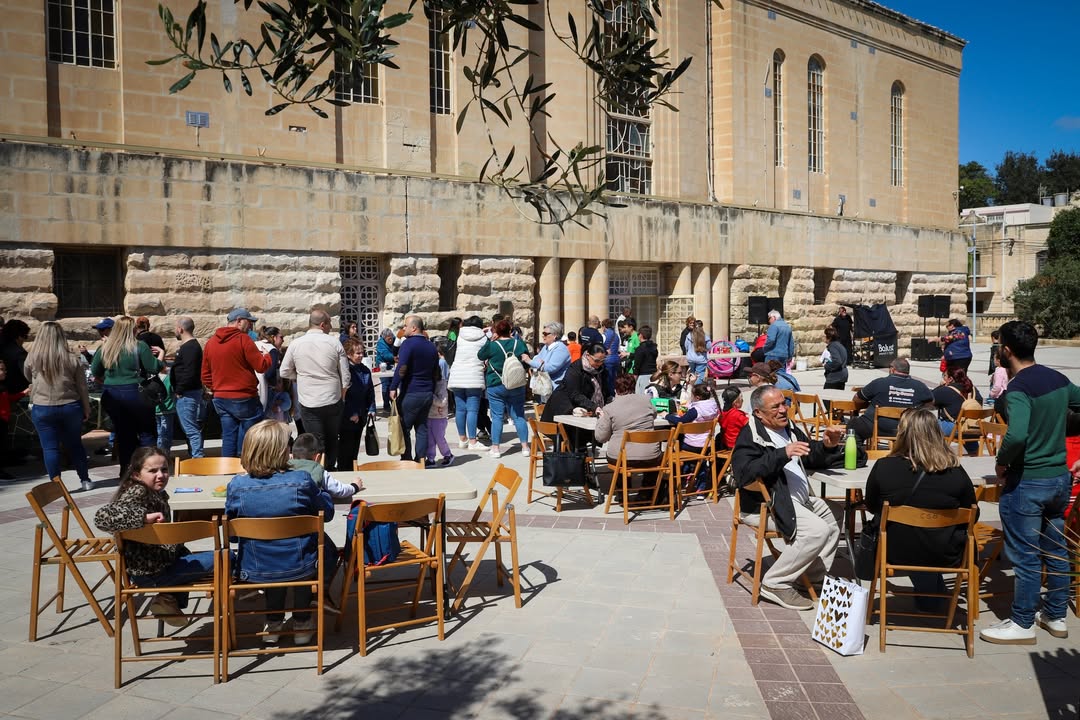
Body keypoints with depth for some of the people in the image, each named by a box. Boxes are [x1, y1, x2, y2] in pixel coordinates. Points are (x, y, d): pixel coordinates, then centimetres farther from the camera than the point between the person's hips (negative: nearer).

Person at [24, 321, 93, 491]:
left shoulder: (32, 359, -6)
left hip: (42, 409, -2)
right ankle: (85, 480, 24)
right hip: (70, 407, 2)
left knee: (50, 448, 6)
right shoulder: (72, 359, -6)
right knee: (75, 445, 16)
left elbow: (28, 378, 14)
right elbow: (82, 387, 0)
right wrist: (86, 410, 10)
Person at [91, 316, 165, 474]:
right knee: (146, 432, 8)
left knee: (123, 433, 13)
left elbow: (95, 372, 11)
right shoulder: (140, 347, -10)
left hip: (111, 396, 4)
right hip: (134, 394, -4)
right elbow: (155, 368, -8)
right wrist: (161, 354, 8)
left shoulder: (105, 349, 3)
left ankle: (126, 471, 17)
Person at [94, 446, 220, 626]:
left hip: (161, 561, 9)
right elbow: (102, 517, -37)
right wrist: (145, 517, -38)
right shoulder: (137, 493, -21)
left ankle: (171, 600, 27)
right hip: (149, 572, -9)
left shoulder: (158, 493, 5)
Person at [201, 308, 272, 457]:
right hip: (244, 399, -6)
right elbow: (261, 366, -12)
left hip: (221, 399, 7)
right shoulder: (243, 339, -12)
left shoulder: (211, 342, 9)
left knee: (228, 438, 10)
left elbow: (205, 374, 14)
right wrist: (268, 355, 7)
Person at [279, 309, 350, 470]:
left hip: (308, 403, 0)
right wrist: (341, 396, 14)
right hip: (333, 402, 1)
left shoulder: (296, 344, -4)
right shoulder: (334, 342, -5)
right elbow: (345, 375, -1)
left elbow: (284, 372, 4)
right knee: (332, 442, 16)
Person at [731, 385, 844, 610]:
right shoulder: (750, 436, -11)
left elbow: (812, 459, 23)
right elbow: (744, 474, -28)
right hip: (767, 505, -10)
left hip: (801, 500, 10)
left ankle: (811, 580, 23)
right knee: (817, 531, -25)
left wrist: (826, 445, -1)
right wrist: (783, 454, -33)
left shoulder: (789, 428, 14)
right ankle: (775, 583, -15)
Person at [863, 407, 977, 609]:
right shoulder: (956, 473, -16)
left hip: (896, 552, 0)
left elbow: (872, 507, 2)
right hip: (945, 556, 0)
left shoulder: (883, 467, -16)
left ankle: (927, 596, 43)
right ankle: (932, 594, 44)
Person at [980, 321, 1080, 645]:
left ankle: (1022, 624, 16)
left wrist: (1002, 462, -17)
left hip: (1027, 483, -8)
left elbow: (1016, 435, -35)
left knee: (1025, 556, 4)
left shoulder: (1019, 387, -21)